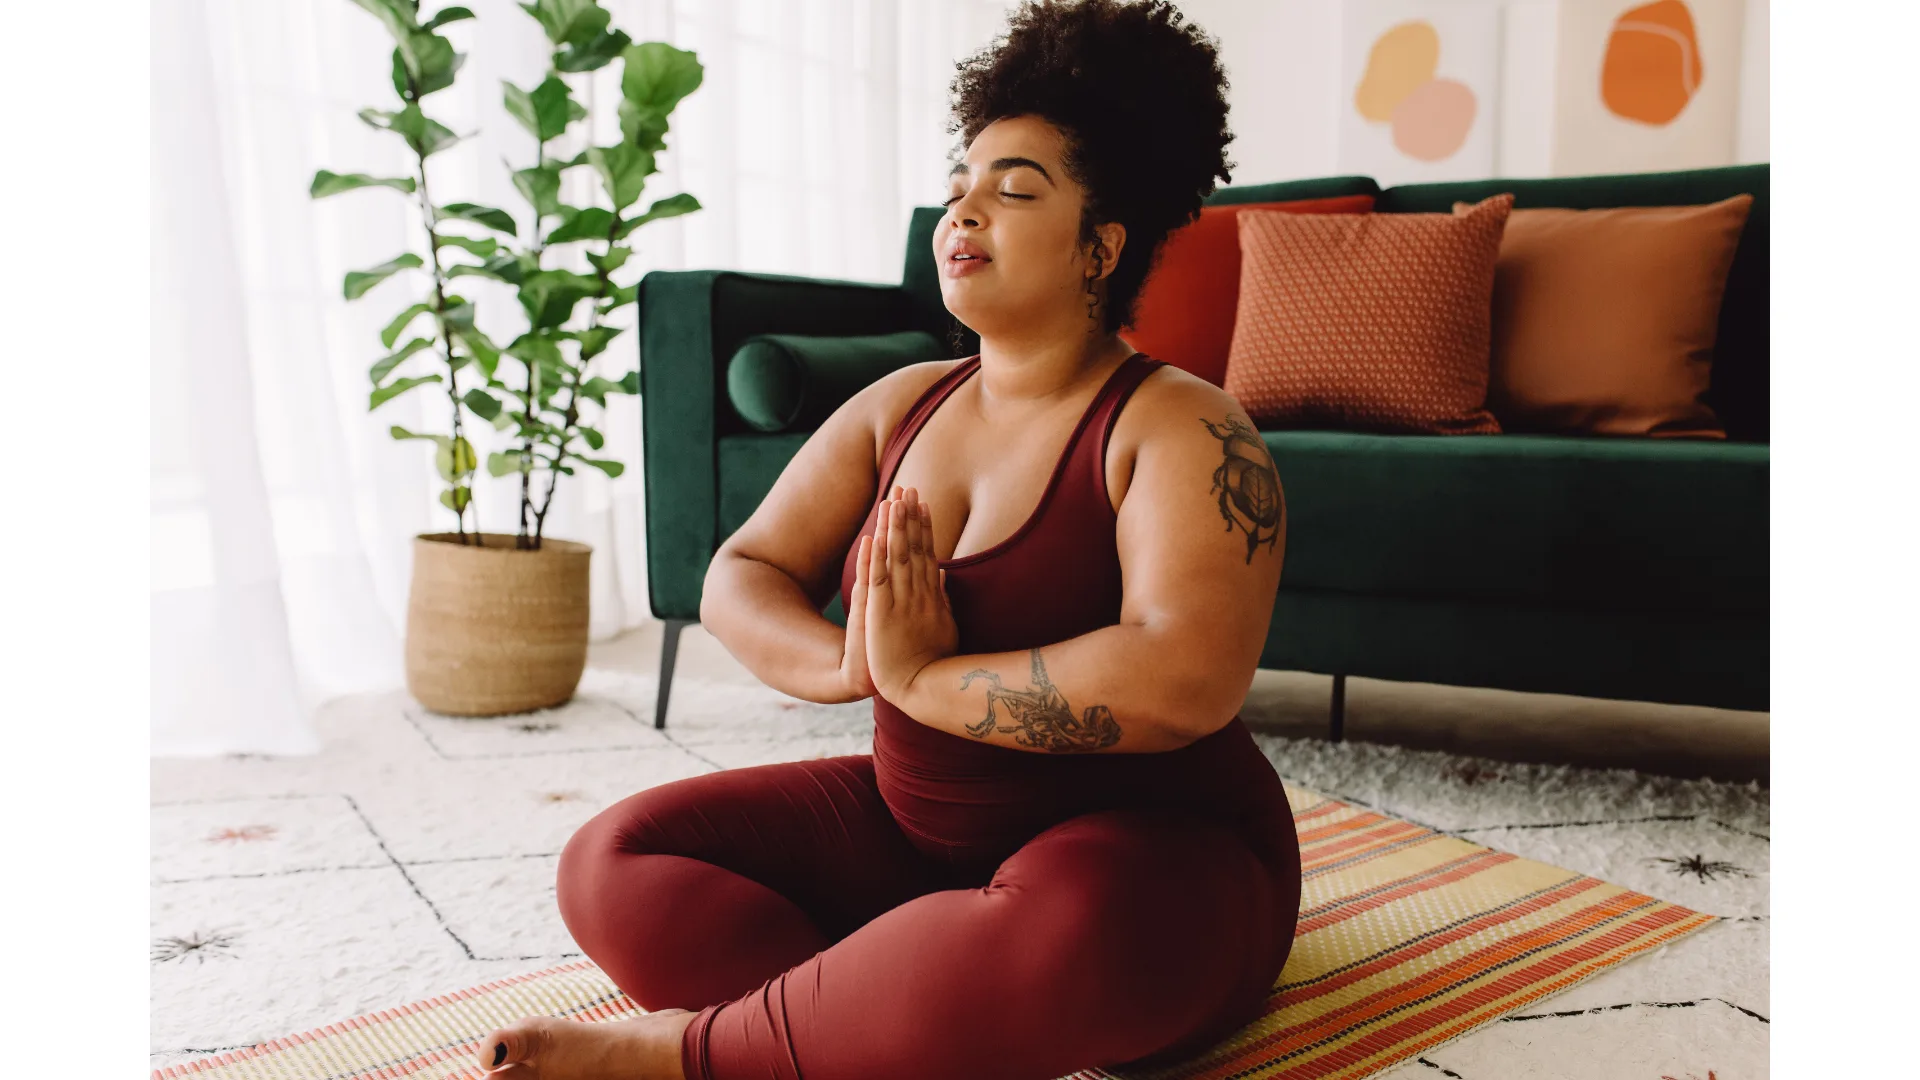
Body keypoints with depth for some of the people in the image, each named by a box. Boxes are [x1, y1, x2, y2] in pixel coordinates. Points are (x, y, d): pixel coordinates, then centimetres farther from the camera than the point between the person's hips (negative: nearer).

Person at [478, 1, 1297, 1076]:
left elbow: (1184, 682, -30)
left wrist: (922, 677, -21)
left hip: (1155, 851, -6)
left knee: (1060, 934, -41)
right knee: (613, 863, -6)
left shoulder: (1183, 427, -14)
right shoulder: (903, 405, 6)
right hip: (912, 825, 6)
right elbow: (740, 579, 4)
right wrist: (852, 663, -19)